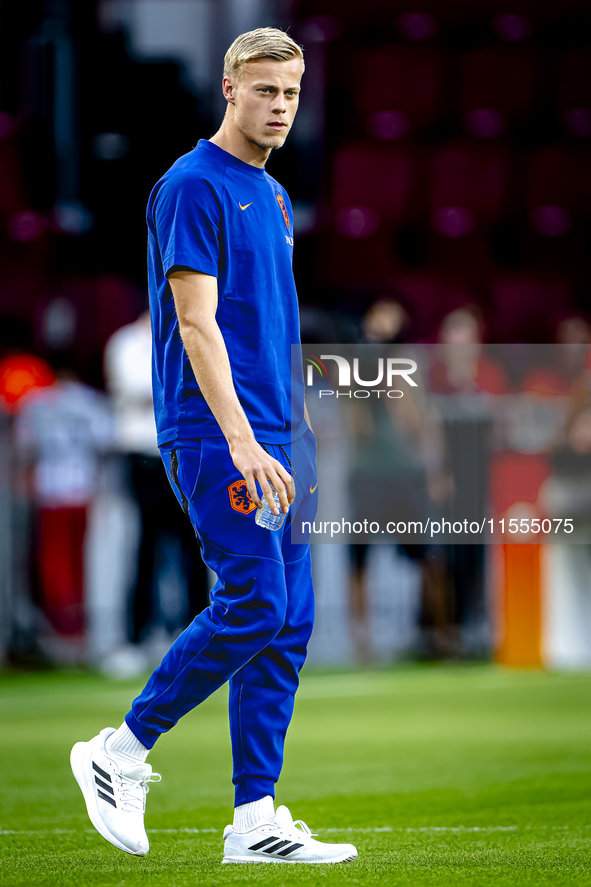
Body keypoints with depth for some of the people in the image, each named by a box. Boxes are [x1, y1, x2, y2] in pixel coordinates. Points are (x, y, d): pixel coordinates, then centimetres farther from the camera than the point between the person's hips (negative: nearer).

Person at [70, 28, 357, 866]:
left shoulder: (274, 197, 18)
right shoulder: (193, 186, -9)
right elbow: (196, 324, -17)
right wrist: (242, 441, -24)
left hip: (274, 440, 8)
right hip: (214, 435, -8)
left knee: (288, 625, 3)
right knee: (253, 606, -14)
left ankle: (256, 819, 4)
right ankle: (121, 752, 0)